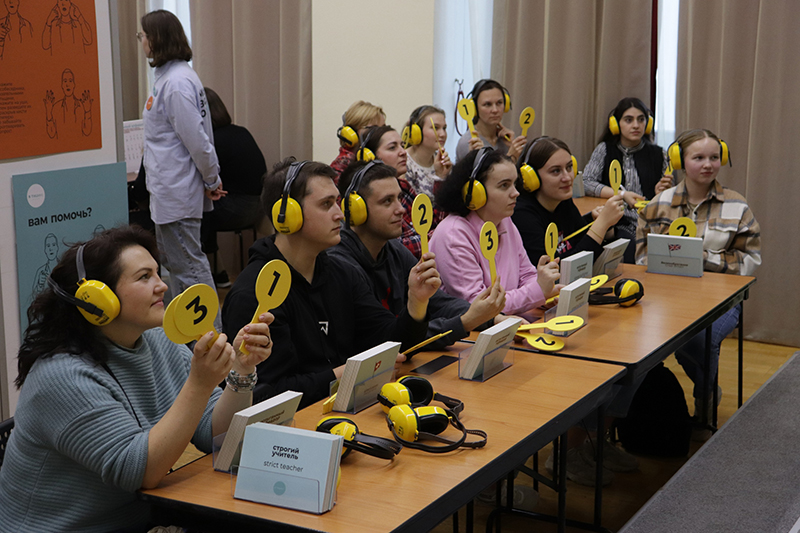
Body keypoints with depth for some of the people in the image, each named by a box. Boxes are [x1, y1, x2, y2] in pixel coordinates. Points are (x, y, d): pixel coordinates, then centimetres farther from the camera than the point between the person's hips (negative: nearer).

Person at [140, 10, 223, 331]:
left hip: (177, 193, -11)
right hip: (168, 191, 11)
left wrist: (212, 181, -11)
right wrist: (212, 178, 13)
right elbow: (195, 139, 16)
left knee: (188, 266, -4)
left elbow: (196, 139, -23)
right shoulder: (168, 76, 13)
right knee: (174, 261, 20)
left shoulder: (177, 82, -21)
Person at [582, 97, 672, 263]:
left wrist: (661, 192, -4)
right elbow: (586, 183, 1)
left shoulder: (657, 154, 15)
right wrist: (623, 195, -8)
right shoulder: (605, 150, 12)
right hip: (620, 223, -1)